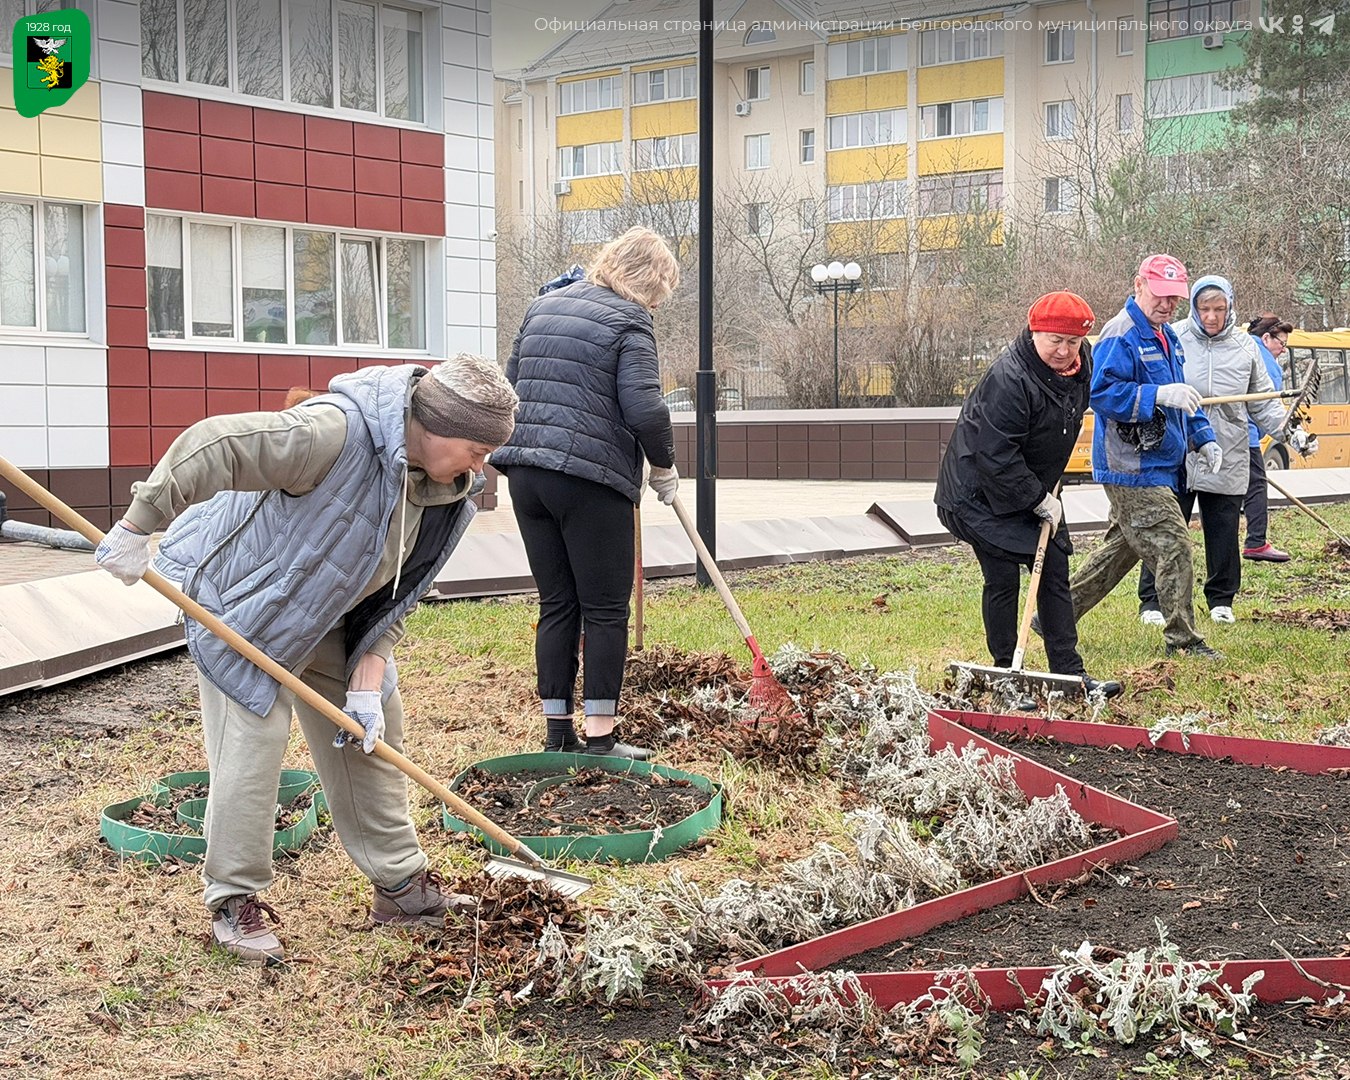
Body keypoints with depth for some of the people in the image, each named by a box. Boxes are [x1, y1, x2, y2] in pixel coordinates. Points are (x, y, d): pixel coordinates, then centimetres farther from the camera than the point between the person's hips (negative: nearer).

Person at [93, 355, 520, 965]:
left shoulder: (441, 489, -8)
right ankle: (234, 903, 3)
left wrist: (366, 682, -12)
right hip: (237, 594, -8)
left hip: (323, 617, 8)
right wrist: (138, 527, -33)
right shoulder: (337, 432, -35)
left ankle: (400, 884, 20)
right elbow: (211, 446, -36)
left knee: (374, 731, 8)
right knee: (253, 740, -13)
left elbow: (393, 596, -4)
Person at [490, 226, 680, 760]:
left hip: (525, 474, 7)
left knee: (556, 605, 12)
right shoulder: (628, 321, -5)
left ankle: (558, 732, 14)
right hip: (591, 478, -7)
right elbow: (643, 407, -14)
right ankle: (599, 737, 1)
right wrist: (664, 465, 0)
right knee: (605, 610, 1)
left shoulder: (543, 306, 17)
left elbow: (510, 384, 20)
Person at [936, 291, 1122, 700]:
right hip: (984, 493, -8)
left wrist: (1049, 491, 14)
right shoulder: (1008, 379, -29)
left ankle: (1070, 673, 13)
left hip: (1038, 489, 8)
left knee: (1055, 574, 7)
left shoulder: (1082, 365, -2)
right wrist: (1039, 499, -22)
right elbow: (995, 455, -29)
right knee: (1003, 580, -7)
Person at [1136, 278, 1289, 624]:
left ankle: (1221, 600, 23)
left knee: (1224, 534, 8)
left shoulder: (1244, 346, 9)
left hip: (1227, 461, 2)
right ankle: (1152, 602, 9)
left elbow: (1262, 401, 15)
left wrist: (1287, 429, 2)